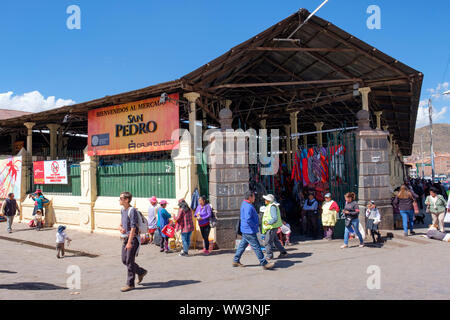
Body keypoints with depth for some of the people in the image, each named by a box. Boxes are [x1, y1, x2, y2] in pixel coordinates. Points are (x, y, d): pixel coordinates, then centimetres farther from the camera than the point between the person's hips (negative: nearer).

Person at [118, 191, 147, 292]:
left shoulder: (132, 210, -17)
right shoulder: (122, 210, 11)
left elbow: (133, 228, -21)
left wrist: (129, 242, -23)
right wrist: (120, 227, 1)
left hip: (133, 239, -9)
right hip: (125, 238, 9)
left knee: (129, 261, -4)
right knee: (124, 260, 13)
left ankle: (130, 284, 7)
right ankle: (141, 272, 30)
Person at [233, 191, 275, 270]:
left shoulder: (245, 204, 13)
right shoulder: (248, 207, -21)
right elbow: (248, 219, -29)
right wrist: (255, 225, -16)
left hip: (246, 230, 11)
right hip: (249, 231, -11)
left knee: (243, 245, 16)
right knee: (256, 247, -6)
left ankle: (236, 261, 23)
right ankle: (264, 264, -1)